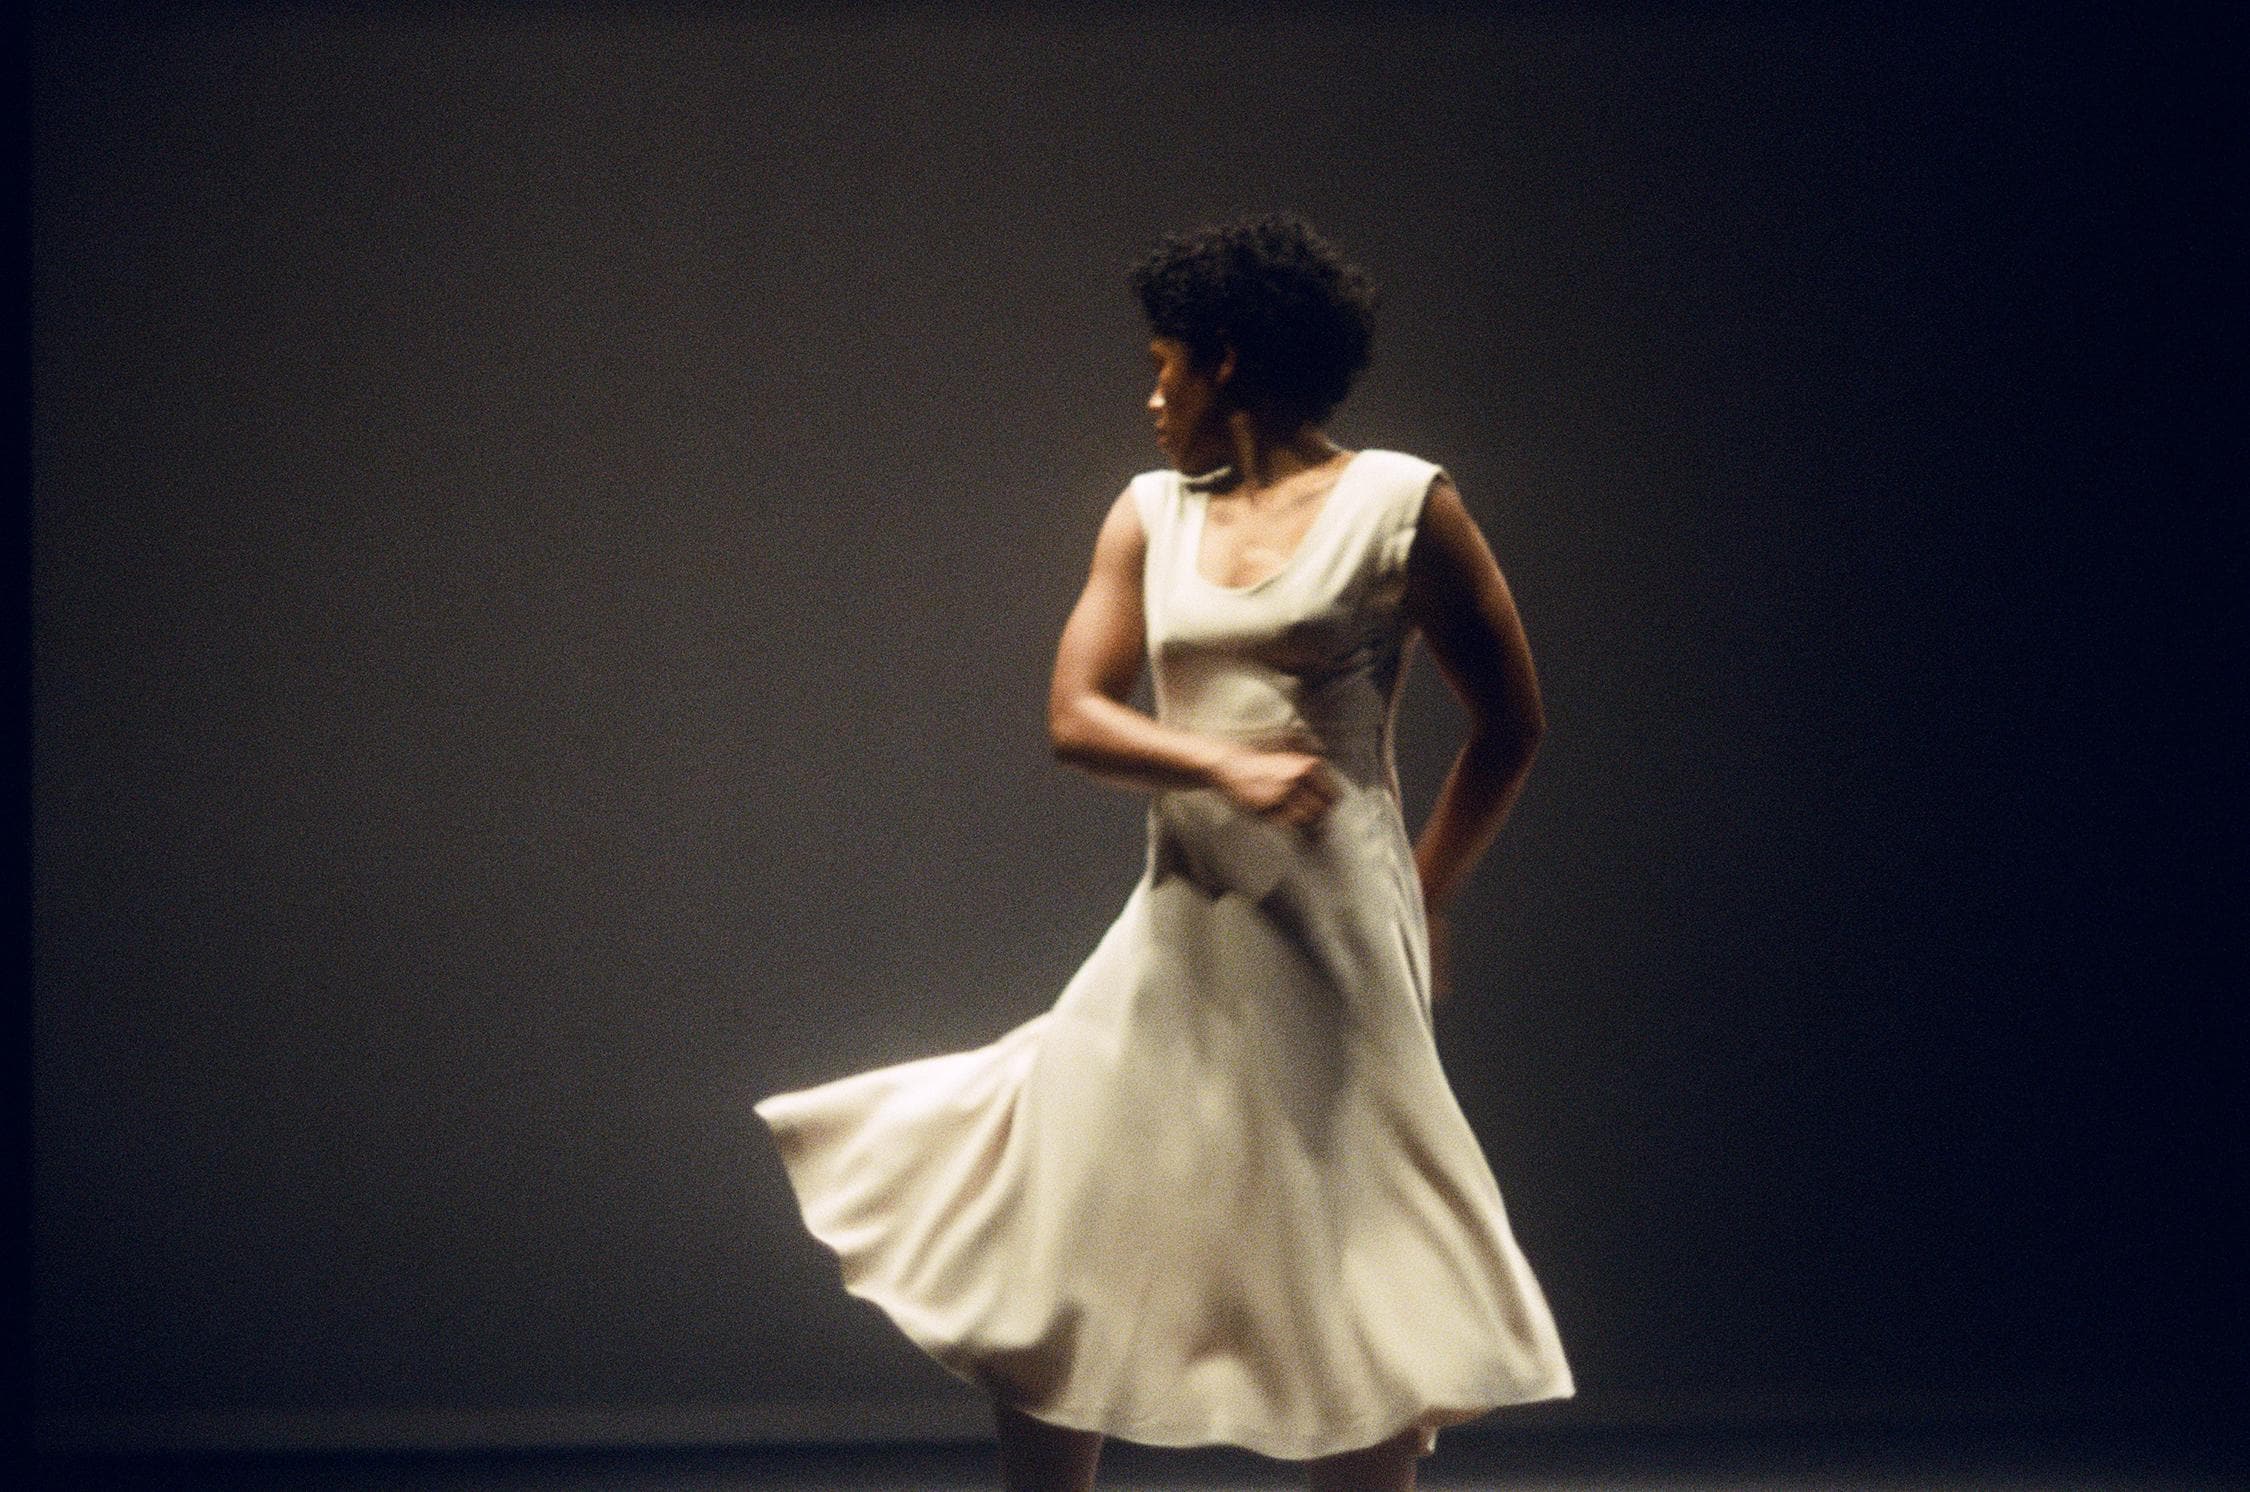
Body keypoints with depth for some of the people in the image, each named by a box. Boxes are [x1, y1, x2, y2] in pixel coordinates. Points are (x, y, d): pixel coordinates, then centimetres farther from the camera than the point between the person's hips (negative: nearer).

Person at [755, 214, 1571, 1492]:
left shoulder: (1399, 505, -2)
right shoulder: (1152, 515, 11)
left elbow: (1512, 722, 2)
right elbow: (1076, 716, 1)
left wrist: (1419, 901, 2)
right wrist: (1225, 767, -16)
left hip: (1326, 942, -5)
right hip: (1179, 934, 5)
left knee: (1350, 1276, -3)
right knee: (1047, 1273, 5)